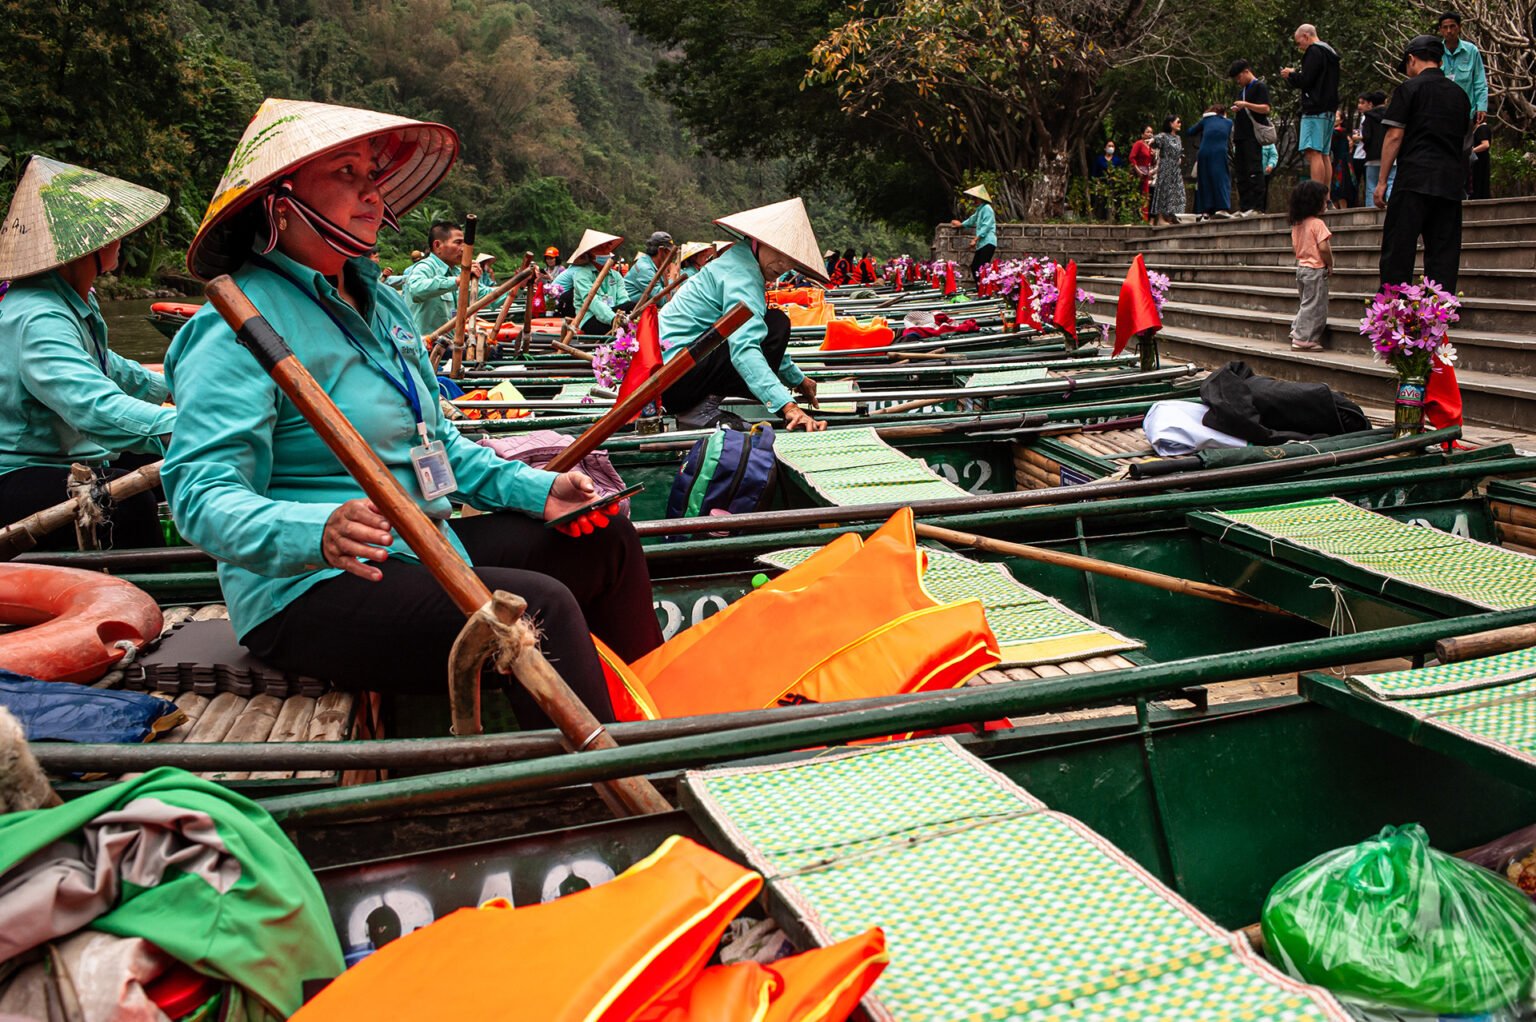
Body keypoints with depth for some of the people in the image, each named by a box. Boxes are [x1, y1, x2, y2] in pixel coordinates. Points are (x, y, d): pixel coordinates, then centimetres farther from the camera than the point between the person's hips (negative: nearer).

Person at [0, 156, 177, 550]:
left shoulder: (76, 303, 11)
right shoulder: (39, 320, -24)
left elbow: (101, 369, 33)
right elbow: (96, 407, -42)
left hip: (66, 460, 11)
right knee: (132, 504, -35)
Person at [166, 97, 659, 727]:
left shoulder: (380, 304, 14)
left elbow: (435, 443, 21)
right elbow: (203, 495, -23)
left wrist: (535, 489, 7)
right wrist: (316, 532, -43)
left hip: (419, 549, 10)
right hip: (307, 591, -10)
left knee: (606, 540, 11)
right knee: (539, 608, -29)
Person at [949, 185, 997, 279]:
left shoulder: (987, 208, -9)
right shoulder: (980, 209, 22)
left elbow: (986, 226, -18)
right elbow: (972, 219, 42)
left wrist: (975, 240, -20)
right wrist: (961, 224, 56)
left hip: (988, 243, -10)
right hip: (981, 244, 10)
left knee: (982, 268, -17)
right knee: (974, 267, 7)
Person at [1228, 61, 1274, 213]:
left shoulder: (1260, 86, -2)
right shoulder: (1242, 90, 24)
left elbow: (1266, 109, -11)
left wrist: (1246, 104, -18)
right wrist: (1236, 110, 9)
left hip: (1252, 136, -9)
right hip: (1240, 136, 9)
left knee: (1254, 171, -12)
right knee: (1241, 172, 6)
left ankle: (1258, 207, -14)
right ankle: (1244, 207, 7)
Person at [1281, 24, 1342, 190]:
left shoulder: (1314, 52, -7)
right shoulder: (1329, 53, 23)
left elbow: (1306, 80, -14)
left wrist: (1290, 74, 4)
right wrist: (1296, 73, 18)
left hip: (1315, 109, -10)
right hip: (1328, 109, 10)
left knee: (1313, 152, -16)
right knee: (1324, 154, 9)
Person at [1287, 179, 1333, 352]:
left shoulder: (1296, 224, 8)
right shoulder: (1317, 223, -16)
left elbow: (1294, 247, 15)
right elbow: (1323, 248, -22)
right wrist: (1329, 265, -10)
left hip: (1301, 266, 8)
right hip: (1316, 269, -8)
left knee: (1307, 304, 20)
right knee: (1314, 307, -2)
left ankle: (1297, 332, 21)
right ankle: (1304, 341, -2)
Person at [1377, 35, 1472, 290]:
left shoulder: (1410, 89, 0)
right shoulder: (1460, 94, 18)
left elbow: (1394, 136, -5)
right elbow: (1462, 138, 22)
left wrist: (1382, 181, -3)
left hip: (1415, 178, -5)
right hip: (1452, 183, 6)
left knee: (1398, 250, -5)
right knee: (1444, 254, 5)